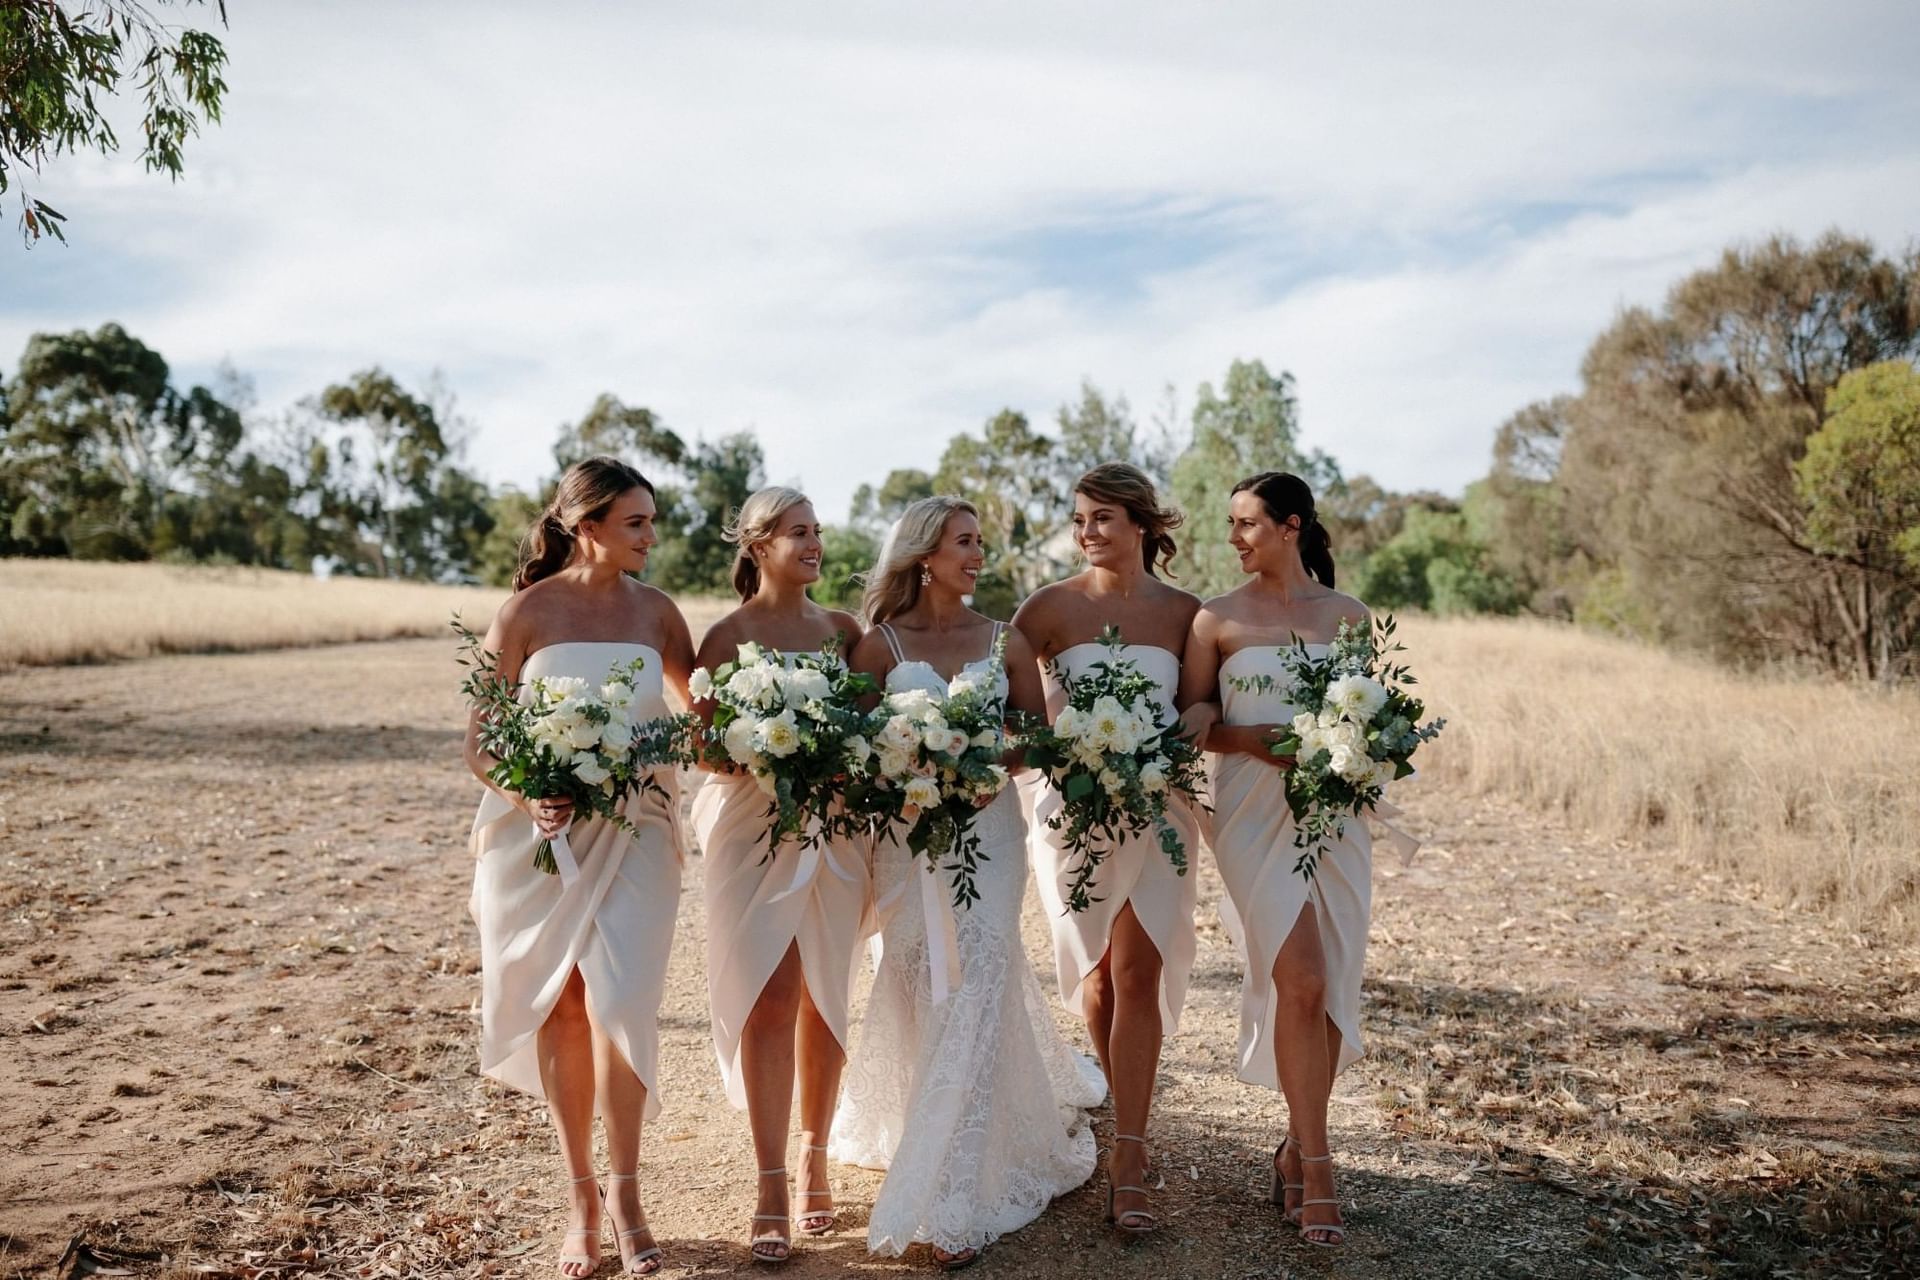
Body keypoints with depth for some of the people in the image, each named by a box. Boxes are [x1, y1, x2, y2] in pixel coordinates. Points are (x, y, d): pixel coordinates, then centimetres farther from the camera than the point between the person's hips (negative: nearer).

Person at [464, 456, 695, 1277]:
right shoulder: (528, 612, -4)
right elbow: (480, 742, -4)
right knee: (560, 1015, 7)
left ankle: (624, 1198, 7)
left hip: (634, 832, 1)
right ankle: (579, 1195, 22)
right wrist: (527, 798, -20)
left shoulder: (655, 612, 3)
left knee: (617, 1004, -9)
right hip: (541, 832, -1)